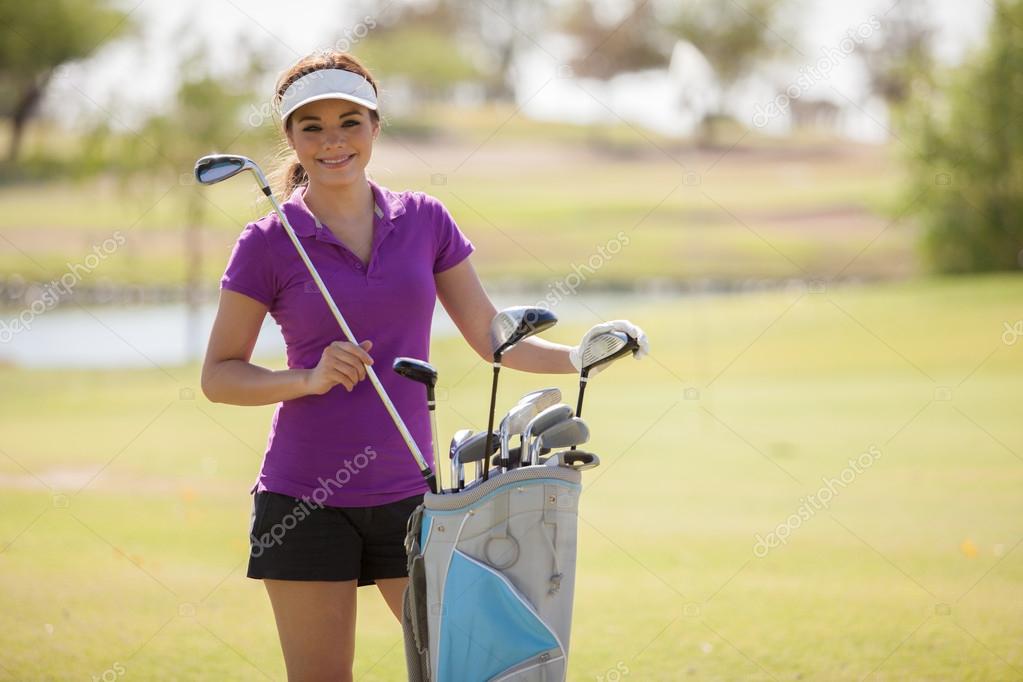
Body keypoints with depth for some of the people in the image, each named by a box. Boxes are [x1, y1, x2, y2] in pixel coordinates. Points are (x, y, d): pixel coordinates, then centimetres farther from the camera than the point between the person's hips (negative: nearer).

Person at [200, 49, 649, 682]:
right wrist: (311, 379, -17)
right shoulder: (269, 245, -3)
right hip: (305, 498, -2)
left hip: (407, 492, 3)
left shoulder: (425, 221, 5)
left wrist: (577, 356, -8)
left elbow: (491, 338, 8)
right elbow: (219, 375, -1)